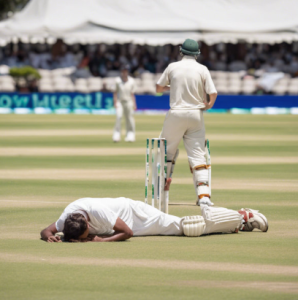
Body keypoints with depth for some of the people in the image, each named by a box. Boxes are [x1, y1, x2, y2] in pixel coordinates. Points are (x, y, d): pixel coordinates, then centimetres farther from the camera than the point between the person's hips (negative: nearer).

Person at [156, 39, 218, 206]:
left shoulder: (172, 67, 2)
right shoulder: (202, 70, 0)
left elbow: (158, 88, 12)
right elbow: (213, 93, -9)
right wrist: (208, 105, 11)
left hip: (176, 114, -1)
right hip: (196, 115, 1)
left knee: (167, 149, 17)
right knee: (198, 155, 0)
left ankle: (163, 186, 21)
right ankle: (203, 195, -12)